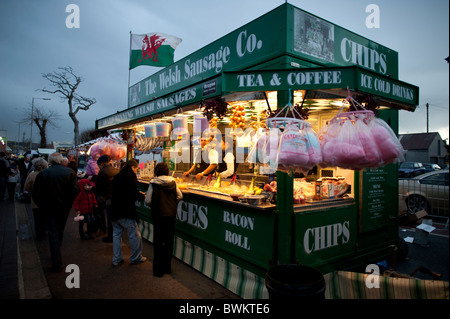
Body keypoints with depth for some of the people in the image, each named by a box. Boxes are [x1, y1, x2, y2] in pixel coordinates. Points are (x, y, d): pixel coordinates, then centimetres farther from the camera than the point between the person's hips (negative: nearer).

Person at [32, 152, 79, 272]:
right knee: (60, 232, 21)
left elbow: (35, 194, -8)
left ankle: (57, 263, 3)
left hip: (49, 209, -2)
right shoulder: (69, 172, -9)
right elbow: (75, 190, -13)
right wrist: (68, 203, 0)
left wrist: (42, 206, 5)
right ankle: (56, 255, 38)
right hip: (64, 208, 2)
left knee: (53, 234, 5)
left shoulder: (43, 174, -10)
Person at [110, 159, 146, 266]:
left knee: (116, 234, 15)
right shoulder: (130, 176, -11)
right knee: (134, 235, 6)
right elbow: (134, 193, -17)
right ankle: (136, 258, 17)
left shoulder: (117, 176, 14)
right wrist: (143, 197, 3)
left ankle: (116, 259, 22)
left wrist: (138, 194, 20)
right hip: (126, 212, -8)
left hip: (115, 211, 8)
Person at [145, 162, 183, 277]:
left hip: (159, 215, -3)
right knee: (169, 241, 13)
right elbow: (179, 196, 7)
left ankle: (158, 269, 14)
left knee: (158, 242, 8)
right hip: (171, 214, 3)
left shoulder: (153, 184, -10)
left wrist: (154, 205, 10)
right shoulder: (173, 183, -1)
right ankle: (167, 267, 24)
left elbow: (148, 201, -11)